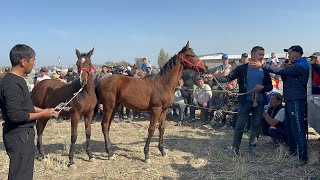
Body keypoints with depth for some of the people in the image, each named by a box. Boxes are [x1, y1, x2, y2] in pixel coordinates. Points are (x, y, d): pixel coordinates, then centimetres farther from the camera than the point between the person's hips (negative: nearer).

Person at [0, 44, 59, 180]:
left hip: (24, 134, 10)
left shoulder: (18, 80, 9)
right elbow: (15, 115, -27)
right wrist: (41, 114, -17)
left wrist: (44, 110, 12)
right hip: (19, 137, -10)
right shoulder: (12, 84, -23)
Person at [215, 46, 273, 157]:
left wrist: (262, 87, -10)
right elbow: (229, 78, -8)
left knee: (256, 125, 9)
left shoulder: (264, 71, 8)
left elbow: (270, 86, 12)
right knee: (240, 125, -1)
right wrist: (216, 77, -25)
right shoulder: (242, 68, -1)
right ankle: (235, 148, 8)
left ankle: (252, 148, 22)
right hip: (245, 101, -3)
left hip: (259, 102, 3)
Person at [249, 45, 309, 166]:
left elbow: (281, 71, -24)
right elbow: (285, 78, 17)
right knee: (289, 126, 16)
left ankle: (303, 156, -4)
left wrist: (262, 66, -24)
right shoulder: (294, 66, 18)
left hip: (297, 101, -10)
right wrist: (285, 67, -2)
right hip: (289, 100, 10)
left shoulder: (300, 66, -14)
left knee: (298, 128, -9)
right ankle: (292, 150, 28)